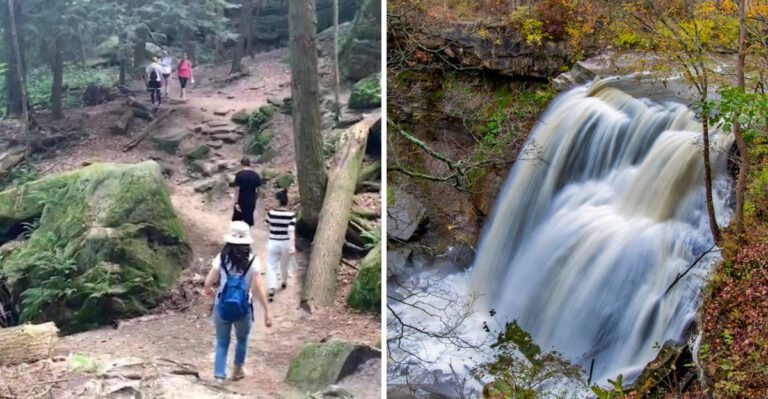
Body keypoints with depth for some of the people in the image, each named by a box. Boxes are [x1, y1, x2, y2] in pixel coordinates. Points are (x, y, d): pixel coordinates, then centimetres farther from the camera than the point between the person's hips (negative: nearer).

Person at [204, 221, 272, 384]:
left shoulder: (222, 258, -9)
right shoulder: (252, 260, -13)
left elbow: (208, 282, -7)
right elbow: (258, 288, -15)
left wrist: (208, 290, 17)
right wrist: (267, 311, -9)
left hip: (222, 306, 0)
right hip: (243, 308, 0)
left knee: (222, 342, 16)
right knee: (242, 339, 26)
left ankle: (219, 377, 11)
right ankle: (237, 370, 41)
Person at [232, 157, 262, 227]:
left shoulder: (239, 175, -11)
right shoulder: (256, 175, -2)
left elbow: (237, 189, -13)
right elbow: (257, 190, 2)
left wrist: (236, 203, -11)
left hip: (241, 201, -3)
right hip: (251, 202, 3)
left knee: (237, 221, 13)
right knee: (248, 221, 11)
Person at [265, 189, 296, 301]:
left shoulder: (271, 213, -10)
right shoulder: (291, 215, -13)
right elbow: (291, 232, -19)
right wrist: (292, 246, -20)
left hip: (273, 243, -1)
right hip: (285, 244, 1)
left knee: (271, 266, 2)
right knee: (284, 265, 24)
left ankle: (271, 289, -16)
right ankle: (284, 282, 47)